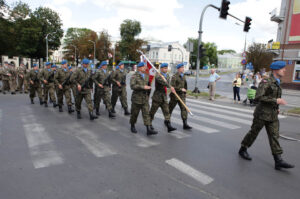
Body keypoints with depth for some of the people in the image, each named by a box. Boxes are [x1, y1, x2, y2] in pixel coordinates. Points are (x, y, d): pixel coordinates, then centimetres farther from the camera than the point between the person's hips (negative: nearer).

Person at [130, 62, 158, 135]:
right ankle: (132, 126, 29)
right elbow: (132, 86, -22)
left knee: (146, 113, -3)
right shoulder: (134, 76, -8)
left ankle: (149, 129, -6)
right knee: (134, 113, 8)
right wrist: (143, 87, -25)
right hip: (136, 98, -4)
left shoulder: (147, 76, 11)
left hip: (145, 99, 4)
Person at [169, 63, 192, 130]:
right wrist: (181, 89, -22)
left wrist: (185, 92, 21)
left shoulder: (183, 76, 9)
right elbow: (172, 86, -21)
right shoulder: (174, 76, -13)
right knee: (170, 108, 11)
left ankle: (185, 124, -6)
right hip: (175, 96, -5)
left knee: (184, 109, -6)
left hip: (182, 96, 6)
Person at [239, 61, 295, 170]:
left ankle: (278, 161, 5)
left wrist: (276, 108, 15)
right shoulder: (266, 82, -15)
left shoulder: (277, 83, 12)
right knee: (253, 132, 6)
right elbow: (258, 97, -24)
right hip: (262, 114, -7)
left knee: (274, 136, 3)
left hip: (273, 115, 7)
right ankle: (243, 149, 26)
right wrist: (276, 100, -23)